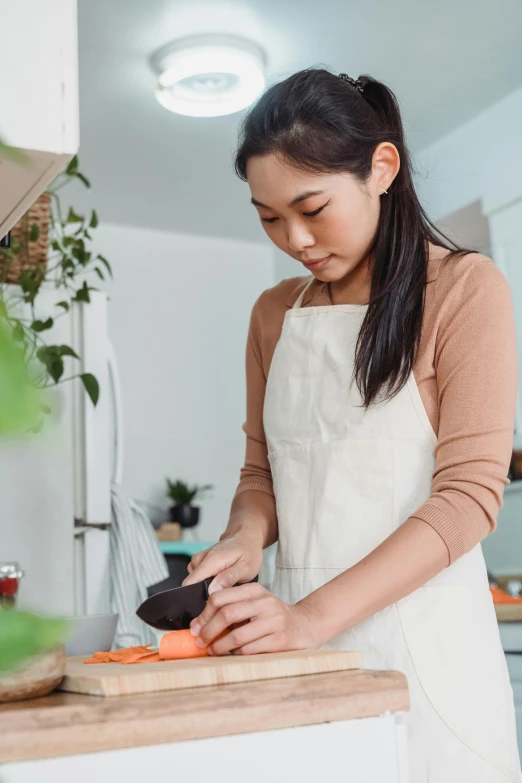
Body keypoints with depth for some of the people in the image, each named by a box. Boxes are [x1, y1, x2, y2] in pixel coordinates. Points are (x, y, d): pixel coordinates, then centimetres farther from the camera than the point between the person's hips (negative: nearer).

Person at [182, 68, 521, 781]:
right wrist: (246, 536, -6)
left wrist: (315, 614, -21)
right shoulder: (274, 314, 12)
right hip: (298, 622, 4)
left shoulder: (464, 287, -5)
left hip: (420, 627, -4)